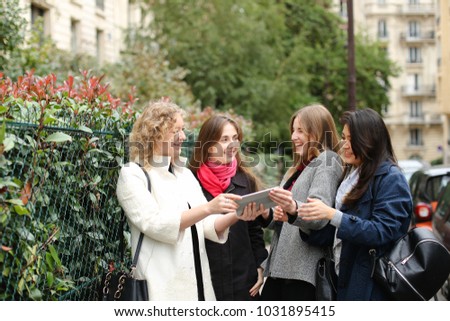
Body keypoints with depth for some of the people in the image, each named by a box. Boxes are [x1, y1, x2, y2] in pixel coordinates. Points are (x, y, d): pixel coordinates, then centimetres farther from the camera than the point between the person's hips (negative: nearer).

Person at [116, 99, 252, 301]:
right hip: (161, 286, -6)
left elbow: (207, 226, 11)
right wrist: (207, 208, -23)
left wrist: (234, 215, -8)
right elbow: (154, 224, -18)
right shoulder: (133, 174, -5)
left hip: (196, 283, 6)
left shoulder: (185, 174, 16)